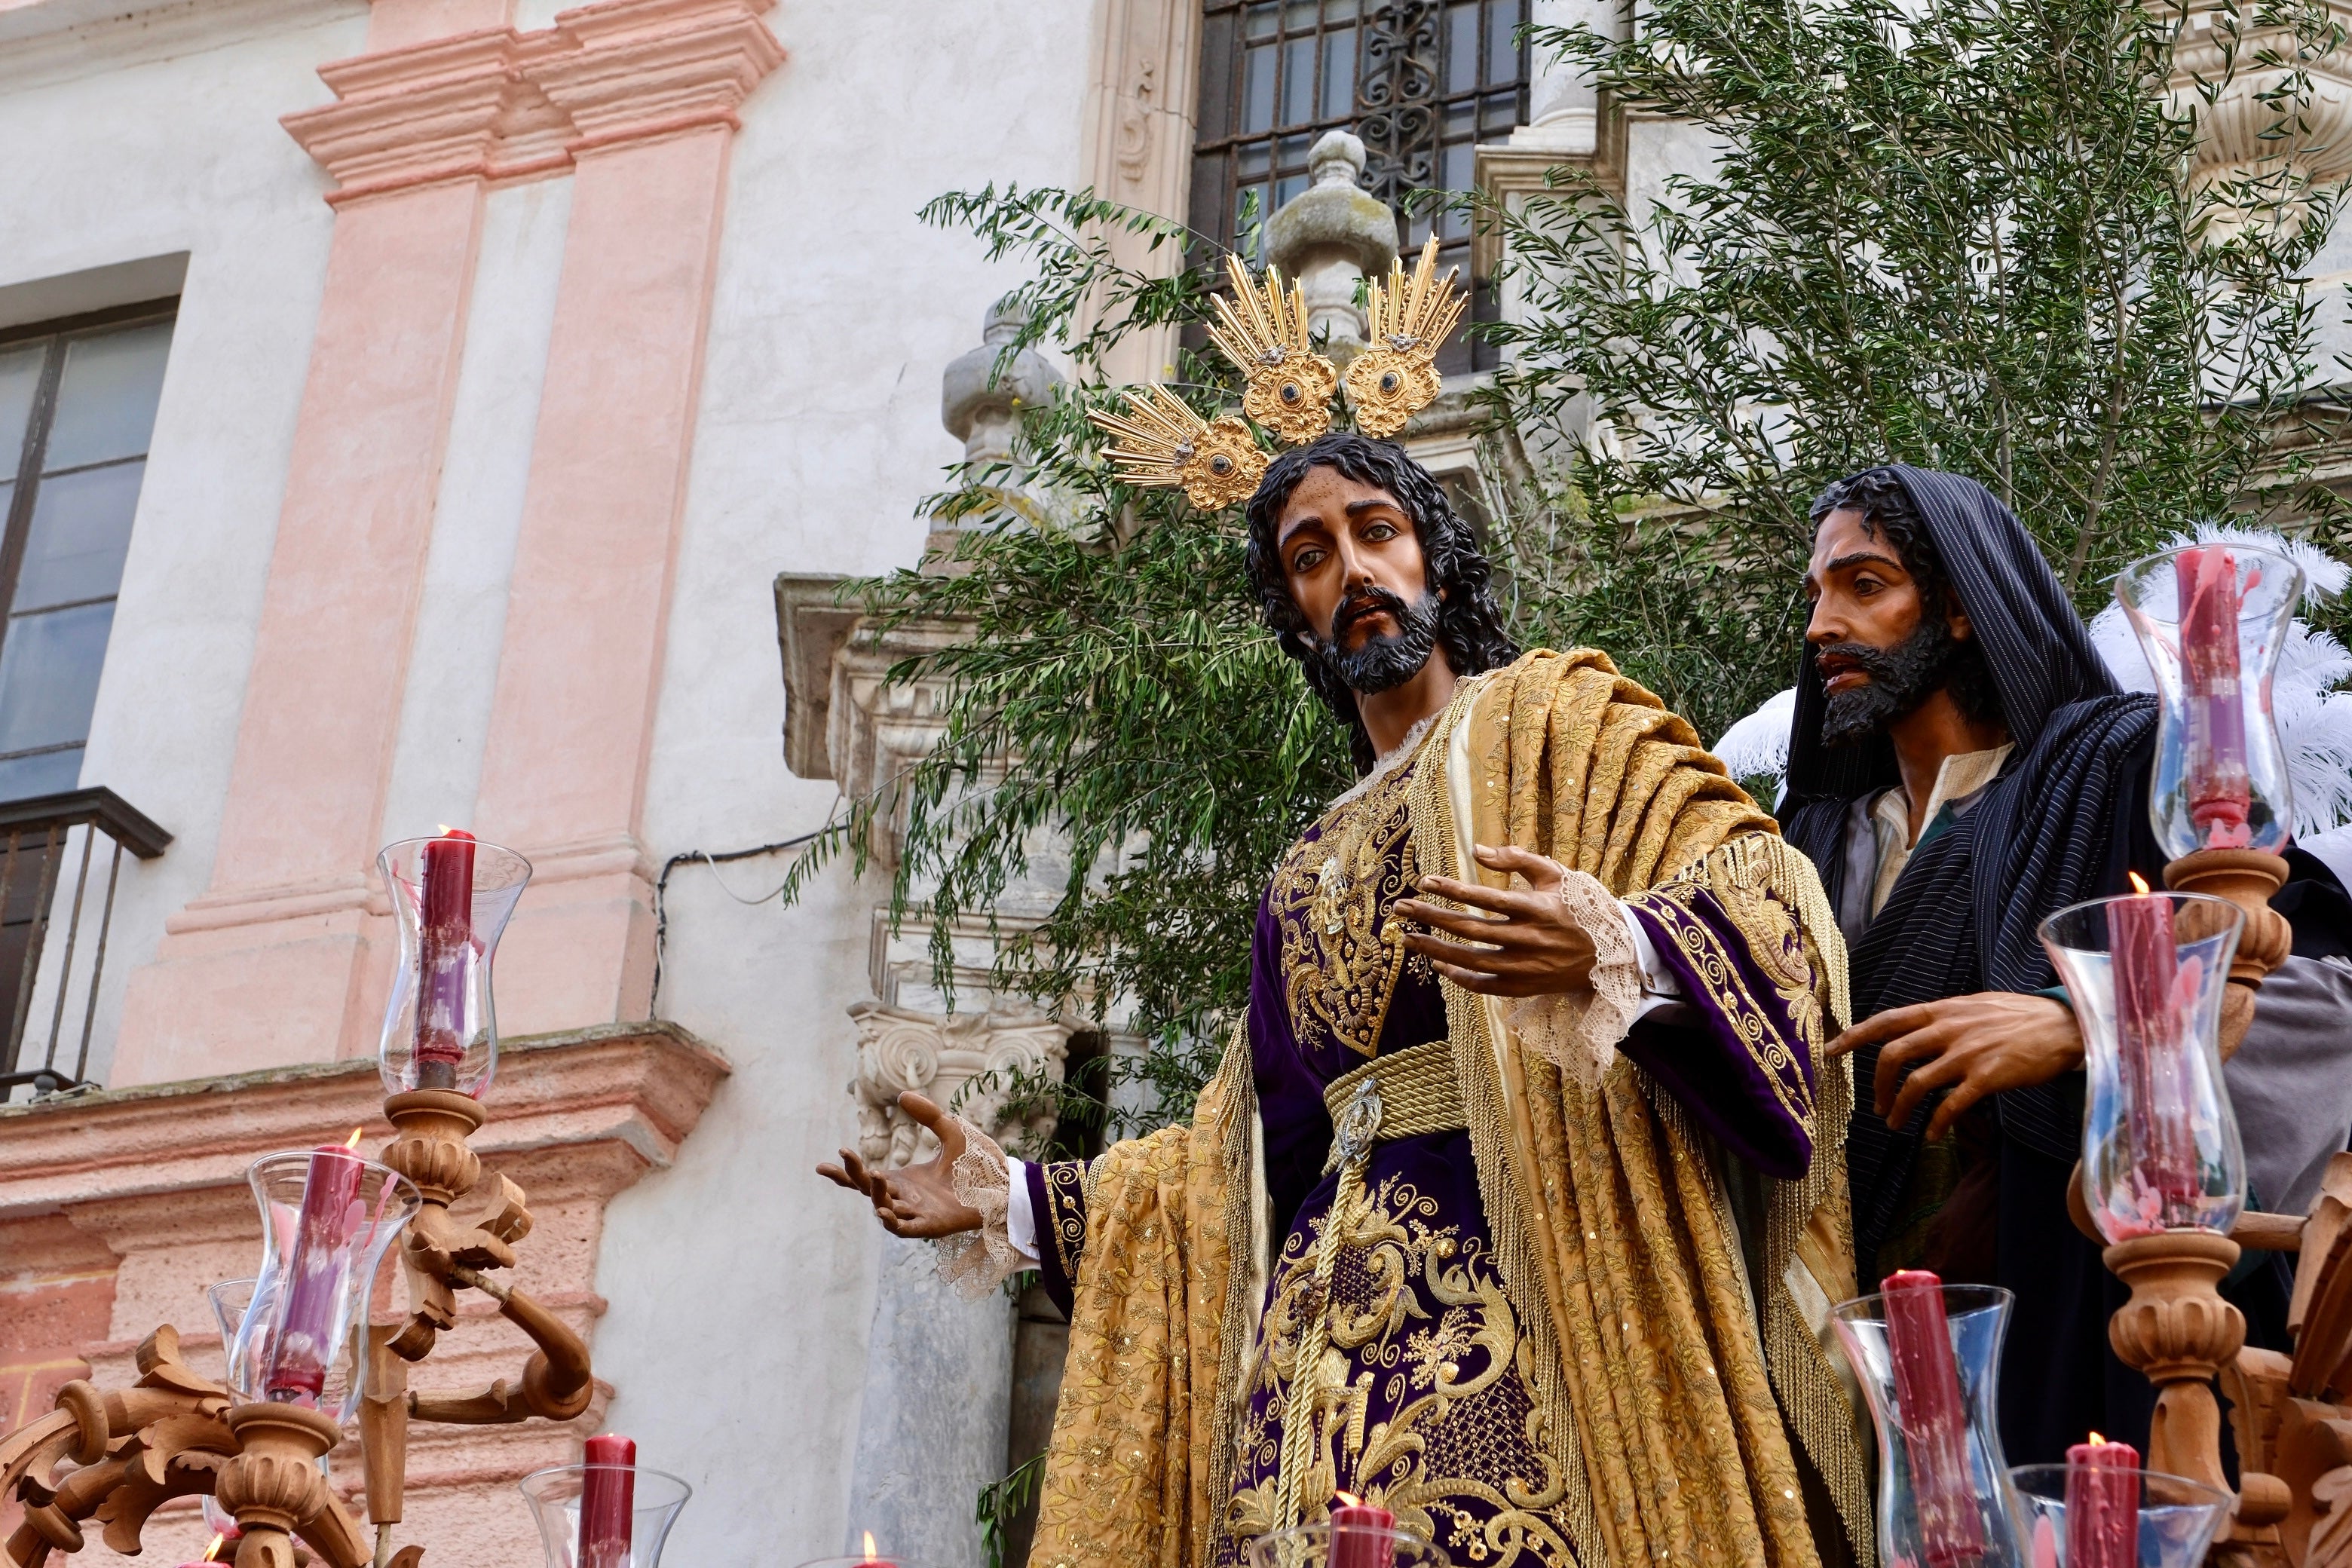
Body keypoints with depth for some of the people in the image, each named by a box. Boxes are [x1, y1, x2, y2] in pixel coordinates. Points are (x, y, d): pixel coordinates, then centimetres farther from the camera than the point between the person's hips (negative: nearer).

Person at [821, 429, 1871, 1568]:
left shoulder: (1545, 718, 10)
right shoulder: (1310, 875, 27)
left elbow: (1763, 887, -5)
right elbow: (1247, 1150, 25)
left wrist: (1619, 949, -26)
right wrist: (1013, 1200, 18)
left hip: (1523, 1266, -5)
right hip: (1330, 1306, 5)